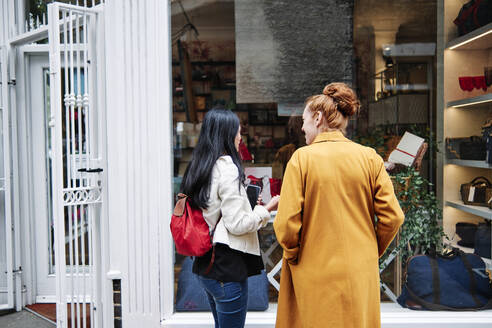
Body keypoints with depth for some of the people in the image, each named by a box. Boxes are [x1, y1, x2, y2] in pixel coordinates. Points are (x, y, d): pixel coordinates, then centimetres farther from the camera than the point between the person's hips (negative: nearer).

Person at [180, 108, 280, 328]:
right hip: (227, 268, -9)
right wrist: (267, 208, -6)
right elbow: (237, 224, -19)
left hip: (204, 265, 9)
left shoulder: (196, 168, 8)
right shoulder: (227, 168, -17)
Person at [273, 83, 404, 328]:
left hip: (315, 276, -3)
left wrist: (293, 256, 3)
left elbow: (286, 223, -15)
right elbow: (393, 216, -3)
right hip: (362, 273, 4)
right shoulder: (370, 157, -2)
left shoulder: (302, 157, -11)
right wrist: (371, 251, 12)